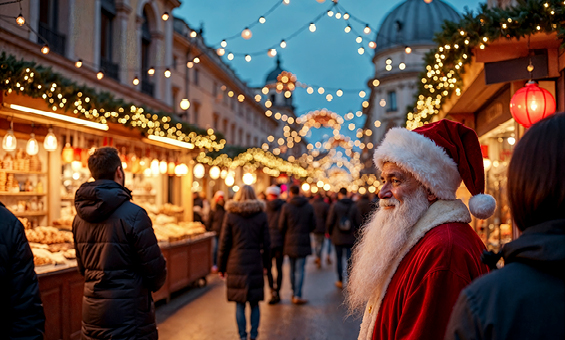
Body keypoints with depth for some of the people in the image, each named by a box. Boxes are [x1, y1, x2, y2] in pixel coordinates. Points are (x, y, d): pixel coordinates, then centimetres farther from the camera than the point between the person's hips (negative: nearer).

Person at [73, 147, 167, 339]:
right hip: (129, 323, -7)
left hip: (91, 321, 7)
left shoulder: (79, 217, 4)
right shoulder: (133, 214, -18)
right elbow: (155, 268, -14)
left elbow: (82, 268, 14)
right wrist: (152, 285, 7)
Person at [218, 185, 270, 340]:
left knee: (239, 304, 6)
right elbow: (266, 243, 3)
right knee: (254, 303, 12)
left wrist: (221, 267, 6)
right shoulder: (261, 215, 1)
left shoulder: (230, 215, -3)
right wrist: (265, 263, 15)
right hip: (255, 264, 1)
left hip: (236, 264, -1)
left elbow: (224, 243, -1)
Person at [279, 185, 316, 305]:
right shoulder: (309, 207, 1)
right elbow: (313, 225, 4)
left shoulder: (286, 207, -6)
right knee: (300, 270, 0)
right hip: (303, 242, 0)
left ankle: (294, 293, 21)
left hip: (290, 242, 0)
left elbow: (281, 225, -5)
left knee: (292, 269, 13)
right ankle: (297, 296, -5)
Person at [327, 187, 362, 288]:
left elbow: (330, 222, -9)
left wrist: (330, 232, 8)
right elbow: (358, 222, -1)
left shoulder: (335, 205, -8)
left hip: (337, 238, -1)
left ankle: (340, 281, 17)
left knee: (339, 258, 11)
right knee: (349, 260, 4)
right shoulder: (353, 205, -1)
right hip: (350, 238, 1)